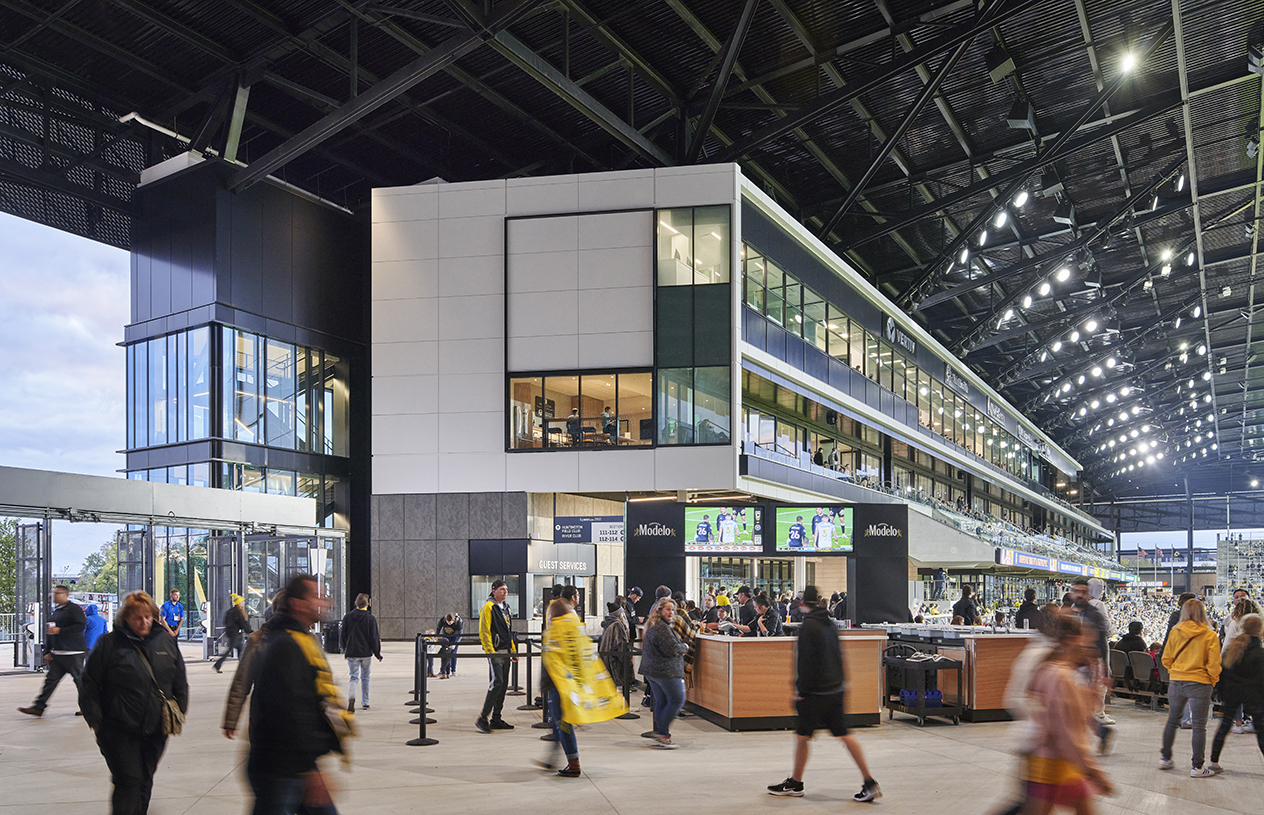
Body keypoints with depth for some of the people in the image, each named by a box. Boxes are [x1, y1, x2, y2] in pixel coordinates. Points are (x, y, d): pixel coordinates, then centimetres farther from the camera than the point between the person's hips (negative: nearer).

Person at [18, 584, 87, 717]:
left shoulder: (73, 609, -9)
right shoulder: (55, 611, 19)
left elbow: (81, 625, -21)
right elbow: (51, 633, 24)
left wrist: (60, 630, -21)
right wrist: (47, 651, 18)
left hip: (73, 654, -8)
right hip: (58, 654, 8)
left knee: (79, 679, -1)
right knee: (51, 679, 4)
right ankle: (38, 707, 2)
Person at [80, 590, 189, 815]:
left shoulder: (166, 641, 7)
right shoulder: (109, 644, -5)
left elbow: (180, 682, 15)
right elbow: (89, 685, -1)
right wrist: (95, 721, -4)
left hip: (155, 729, 4)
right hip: (120, 731, -4)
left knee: (144, 782, 13)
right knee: (128, 782, -11)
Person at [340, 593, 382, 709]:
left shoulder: (348, 617, 0)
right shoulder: (371, 618, -6)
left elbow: (342, 635, 6)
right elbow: (374, 637, -6)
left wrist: (344, 649, 22)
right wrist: (378, 654, 3)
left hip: (352, 653, 1)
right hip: (366, 653, -1)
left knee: (354, 677, 3)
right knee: (365, 677, 13)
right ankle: (365, 703, 16)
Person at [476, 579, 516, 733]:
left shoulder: (505, 607, 18)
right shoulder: (488, 607, -9)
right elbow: (484, 632, -13)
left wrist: (513, 651, 20)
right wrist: (490, 652, -19)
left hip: (506, 652, 9)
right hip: (495, 652, -9)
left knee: (504, 685, 8)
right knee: (497, 683, -15)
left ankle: (496, 719, 15)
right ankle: (483, 718, -9)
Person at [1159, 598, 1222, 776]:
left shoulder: (1175, 632, -1)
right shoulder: (1210, 636, -9)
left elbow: (1166, 659, 4)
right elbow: (1213, 664, -9)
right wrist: (1212, 681, 7)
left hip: (1176, 681, 3)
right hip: (1199, 683, -3)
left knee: (1172, 720, 18)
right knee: (1199, 726, 4)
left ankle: (1165, 758, 25)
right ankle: (1197, 767, 5)